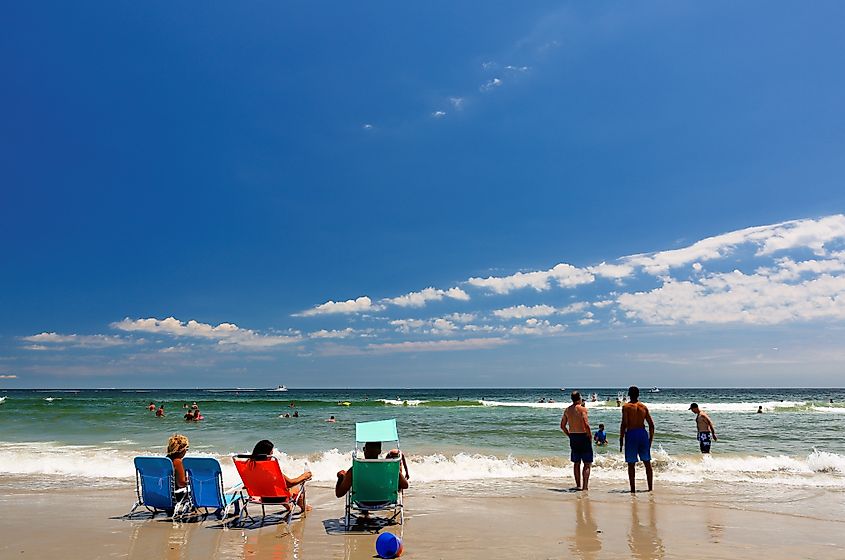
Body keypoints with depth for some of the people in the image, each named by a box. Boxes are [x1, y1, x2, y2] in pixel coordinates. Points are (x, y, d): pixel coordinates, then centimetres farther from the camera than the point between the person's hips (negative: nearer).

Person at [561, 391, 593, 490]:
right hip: (583, 436, -6)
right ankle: (585, 486, -3)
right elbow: (586, 424, -22)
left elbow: (562, 425, 10)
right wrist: (590, 436, -10)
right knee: (587, 463, 3)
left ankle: (578, 485, 20)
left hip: (573, 437, 6)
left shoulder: (567, 410, 6)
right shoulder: (582, 409, -12)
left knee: (576, 463, 15)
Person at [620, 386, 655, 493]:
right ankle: (650, 487, 16)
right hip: (643, 433, 4)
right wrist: (651, 438, 17)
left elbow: (624, 424, -12)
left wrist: (621, 439, -6)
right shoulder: (644, 407, 7)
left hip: (631, 434, -4)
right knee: (647, 463, 13)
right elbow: (651, 424, 8)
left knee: (631, 464, 4)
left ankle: (633, 488, 5)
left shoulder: (626, 406, -6)